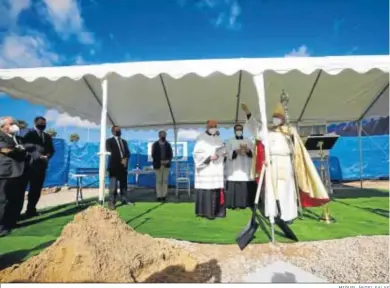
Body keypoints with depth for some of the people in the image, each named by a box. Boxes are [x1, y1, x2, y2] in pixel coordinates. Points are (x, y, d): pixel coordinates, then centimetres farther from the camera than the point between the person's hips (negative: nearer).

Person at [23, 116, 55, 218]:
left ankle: (32, 208, 16)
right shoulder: (29, 134, 2)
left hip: (42, 164, 5)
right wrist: (36, 156, -17)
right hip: (32, 164, -5)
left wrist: (47, 156, -6)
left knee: (38, 187, 7)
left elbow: (51, 149, 13)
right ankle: (30, 209, 3)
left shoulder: (47, 136, 16)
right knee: (34, 187, -6)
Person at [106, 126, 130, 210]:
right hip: (114, 166, -5)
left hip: (123, 166, 5)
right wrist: (121, 160, -12)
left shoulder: (124, 142, 22)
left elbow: (128, 153, 14)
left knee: (124, 184, 7)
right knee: (113, 186, -8)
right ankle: (111, 203, -5)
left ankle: (124, 200, 13)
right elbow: (110, 153, -5)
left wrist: (125, 159, -8)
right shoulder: (109, 141, 6)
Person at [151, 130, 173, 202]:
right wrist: (160, 161, -14)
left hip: (166, 165, 2)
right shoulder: (155, 144, 3)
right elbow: (153, 155, -3)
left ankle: (164, 196, 7)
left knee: (165, 180, 1)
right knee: (158, 181, 0)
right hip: (158, 165, -2)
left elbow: (171, 154, 8)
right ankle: (159, 196, 6)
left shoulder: (168, 144, 9)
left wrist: (168, 160, -12)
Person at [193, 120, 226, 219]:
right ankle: (206, 212, 0)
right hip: (205, 169, -6)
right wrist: (209, 157, -19)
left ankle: (217, 211, 12)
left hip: (217, 169, 6)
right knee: (206, 190, -8)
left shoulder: (218, 139, 18)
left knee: (217, 190, 4)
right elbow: (197, 153, -10)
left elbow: (222, 151, 25)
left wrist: (222, 153, 2)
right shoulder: (201, 138, -3)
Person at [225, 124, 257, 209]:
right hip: (234, 171, -1)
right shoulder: (230, 142, 10)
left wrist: (247, 150, -18)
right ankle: (234, 204, -3)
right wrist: (237, 151, -21)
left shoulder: (248, 141, 15)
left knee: (247, 188, -4)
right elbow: (229, 155, -4)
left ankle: (245, 203, 4)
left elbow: (253, 153, 3)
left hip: (246, 170, 2)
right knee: (234, 188, -8)